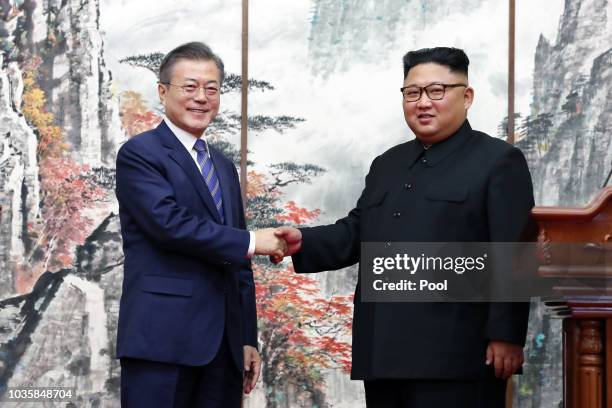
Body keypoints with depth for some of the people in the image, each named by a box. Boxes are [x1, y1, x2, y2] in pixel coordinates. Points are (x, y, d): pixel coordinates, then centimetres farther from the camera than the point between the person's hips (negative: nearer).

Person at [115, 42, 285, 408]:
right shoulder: (139, 154, -1)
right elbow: (170, 222, -17)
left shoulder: (225, 168, 22)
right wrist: (250, 241, -10)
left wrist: (248, 339, 16)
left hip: (223, 344, 7)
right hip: (162, 337, -7)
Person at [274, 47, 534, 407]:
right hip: (385, 353, 7)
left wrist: (506, 335, -15)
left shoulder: (499, 162, 0)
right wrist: (304, 242, 1)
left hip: (455, 355, -7)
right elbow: (356, 233, 20)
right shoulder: (387, 165, 22)